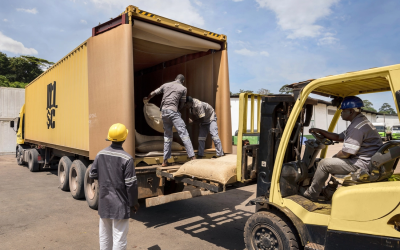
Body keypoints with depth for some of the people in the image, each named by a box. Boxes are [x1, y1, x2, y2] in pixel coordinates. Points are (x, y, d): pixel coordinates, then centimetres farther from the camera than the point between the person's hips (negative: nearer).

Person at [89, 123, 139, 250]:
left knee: (104, 234, 22)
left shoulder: (100, 154, -2)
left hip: (104, 202, 6)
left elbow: (92, 174, 7)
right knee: (119, 237, 5)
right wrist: (134, 203, -5)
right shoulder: (126, 158, -19)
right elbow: (131, 183, -17)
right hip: (120, 204, -6)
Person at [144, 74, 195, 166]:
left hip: (163, 111, 5)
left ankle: (165, 160, 13)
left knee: (167, 136, 13)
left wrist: (147, 99, 48)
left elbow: (154, 93, 28)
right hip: (173, 111, -5)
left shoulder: (166, 85, 17)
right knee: (184, 134, -7)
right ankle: (192, 157, -15)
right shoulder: (183, 88, 5)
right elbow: (182, 104, 7)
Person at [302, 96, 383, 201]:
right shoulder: (359, 122, 15)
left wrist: (335, 156, -2)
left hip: (362, 165, -11)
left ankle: (311, 195, 5)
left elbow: (345, 153, -24)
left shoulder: (358, 127, -21)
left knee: (324, 163, -10)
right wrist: (320, 131, 17)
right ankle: (330, 192, 27)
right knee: (335, 159, 27)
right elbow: (338, 137, 22)